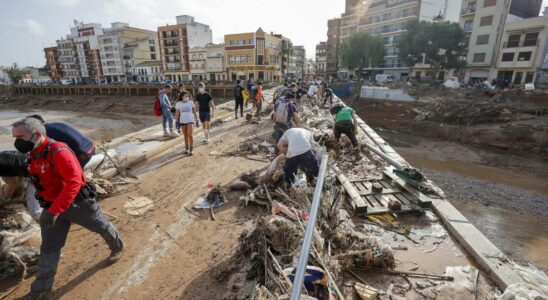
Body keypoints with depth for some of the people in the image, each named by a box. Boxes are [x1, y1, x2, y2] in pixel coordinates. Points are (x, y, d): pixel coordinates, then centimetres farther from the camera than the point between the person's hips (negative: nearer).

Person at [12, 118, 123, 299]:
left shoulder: (58, 152, -28)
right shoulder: (33, 155, 1)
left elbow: (74, 182, -35)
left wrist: (54, 211, -38)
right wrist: (50, 208, 21)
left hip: (79, 202, -7)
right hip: (51, 206, 7)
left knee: (101, 227, 17)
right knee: (49, 248, 13)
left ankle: (117, 247, 44)